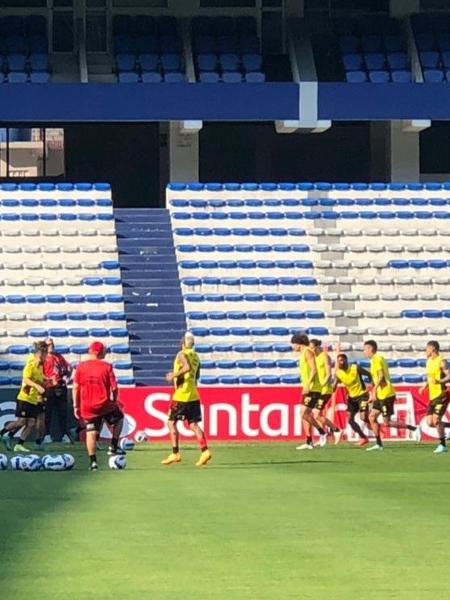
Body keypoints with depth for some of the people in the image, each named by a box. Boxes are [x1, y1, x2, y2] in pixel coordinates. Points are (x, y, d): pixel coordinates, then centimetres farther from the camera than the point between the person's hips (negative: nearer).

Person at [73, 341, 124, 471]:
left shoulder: (81, 366, -1)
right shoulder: (107, 367, -6)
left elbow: (76, 387, -1)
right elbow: (114, 388, -8)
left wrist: (76, 406, 5)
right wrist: (115, 401, 10)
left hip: (87, 406, 2)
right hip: (104, 405, -2)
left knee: (91, 432, 7)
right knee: (119, 418, 25)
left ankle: (93, 461, 1)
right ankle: (113, 447, 19)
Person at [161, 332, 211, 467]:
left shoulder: (182, 354, -9)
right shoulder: (195, 356, 15)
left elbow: (187, 367, -29)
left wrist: (174, 375, -17)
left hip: (181, 395, -7)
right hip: (194, 396, 7)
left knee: (171, 422, 1)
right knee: (193, 424, 5)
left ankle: (175, 454, -4)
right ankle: (204, 451, -10)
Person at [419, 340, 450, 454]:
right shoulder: (429, 362, 15)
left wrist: (440, 381, -37)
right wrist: (425, 386, 22)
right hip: (432, 396, 9)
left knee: (436, 420, -15)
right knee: (430, 423, 2)